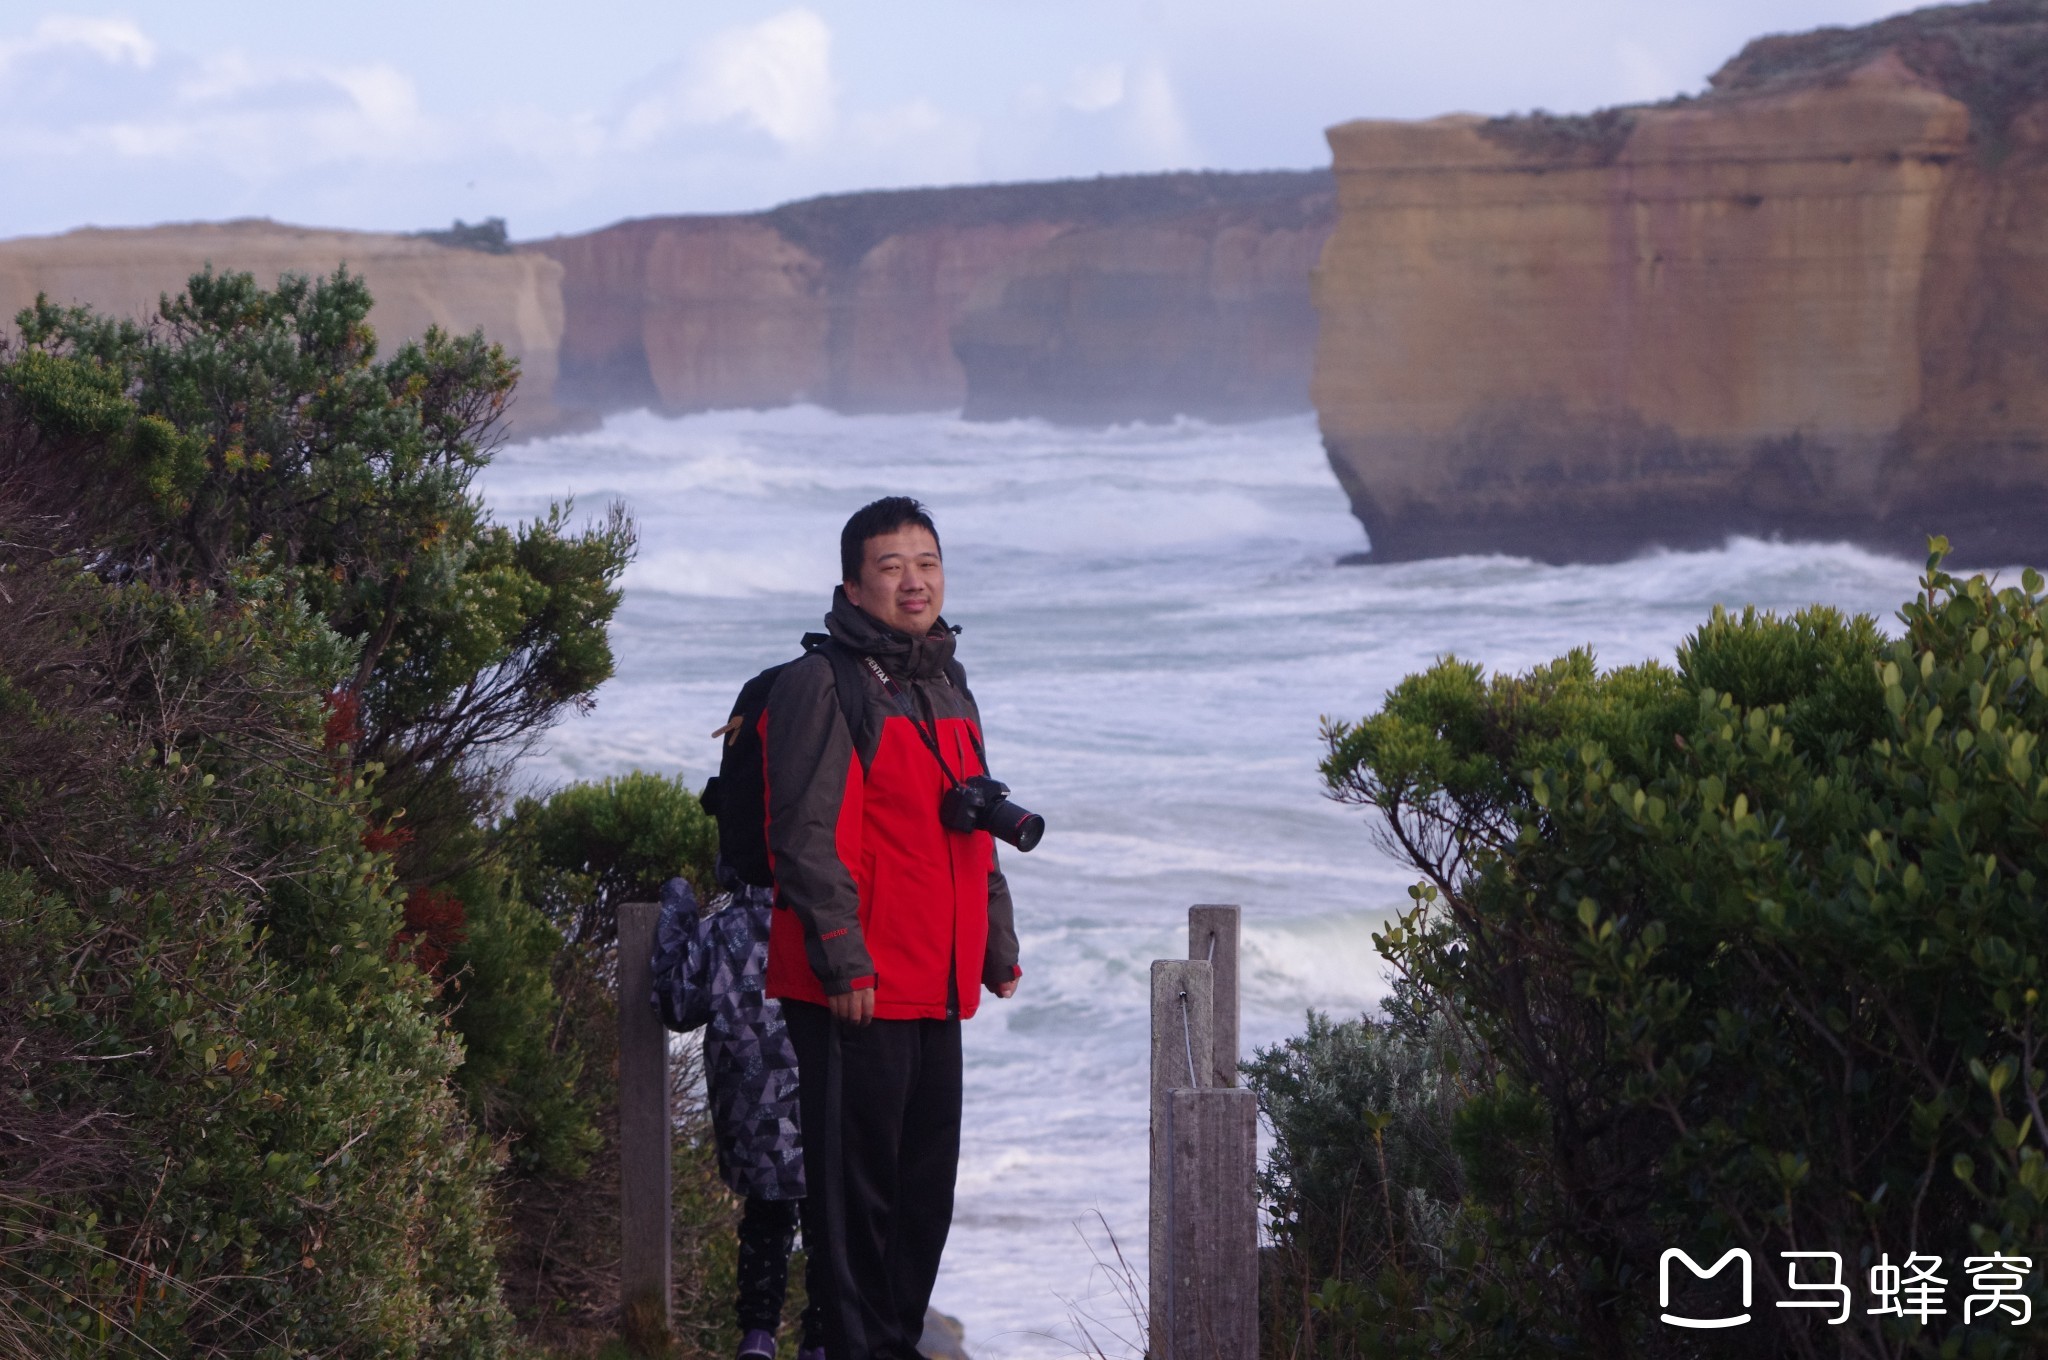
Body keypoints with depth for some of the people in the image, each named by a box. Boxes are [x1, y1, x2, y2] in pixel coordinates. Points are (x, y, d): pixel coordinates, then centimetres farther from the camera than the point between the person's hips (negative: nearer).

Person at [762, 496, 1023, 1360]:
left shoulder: (947, 687, 17)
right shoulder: (822, 687, -10)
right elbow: (807, 835, -16)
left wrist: (996, 944, 22)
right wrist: (844, 959, -20)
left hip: (937, 988, 8)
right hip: (857, 992, -8)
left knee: (927, 1179, 14)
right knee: (858, 1182, -4)